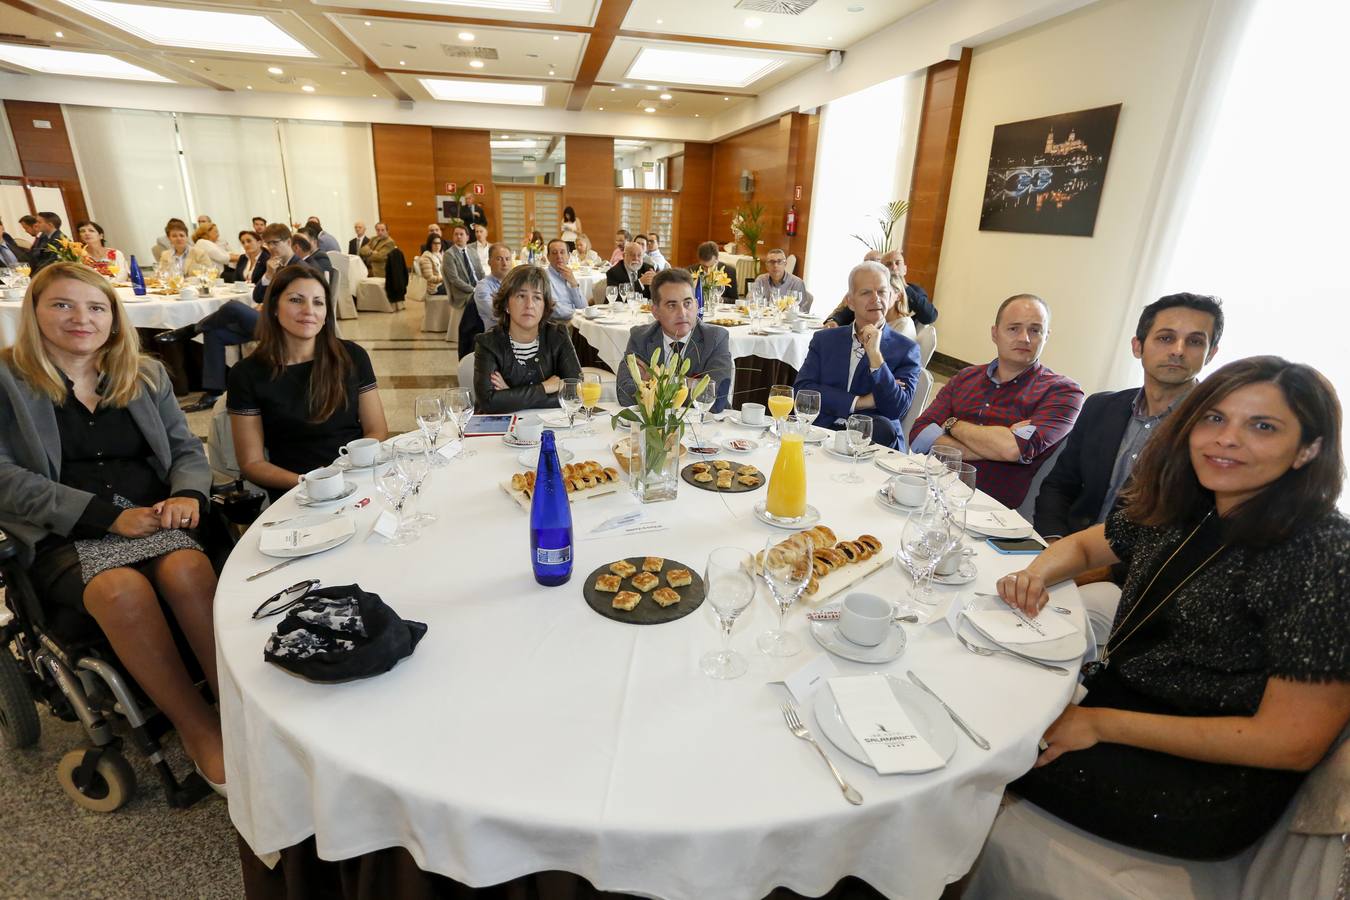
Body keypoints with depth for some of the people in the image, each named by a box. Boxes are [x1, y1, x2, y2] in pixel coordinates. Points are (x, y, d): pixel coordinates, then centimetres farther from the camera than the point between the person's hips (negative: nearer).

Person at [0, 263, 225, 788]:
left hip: (155, 520, 2)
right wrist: (111, 516, -16)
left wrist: (187, 495, -10)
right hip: (62, 537, -2)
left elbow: (187, 449, 14)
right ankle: (198, 729, -22)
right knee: (121, 587, -34)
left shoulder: (145, 375, 17)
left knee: (188, 570, -32)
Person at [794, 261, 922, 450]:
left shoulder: (906, 349, 5)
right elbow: (802, 389, -1)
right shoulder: (824, 340, 12)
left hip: (873, 435, 2)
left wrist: (875, 355, -14)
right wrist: (860, 402, -9)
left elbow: (897, 410, -6)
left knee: (882, 426, -33)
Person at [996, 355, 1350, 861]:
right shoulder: (1182, 506, -2)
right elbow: (1084, 544, 14)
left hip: (1212, 781, -6)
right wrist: (1036, 575, -10)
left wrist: (1101, 724, -22)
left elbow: (1293, 743, -21)